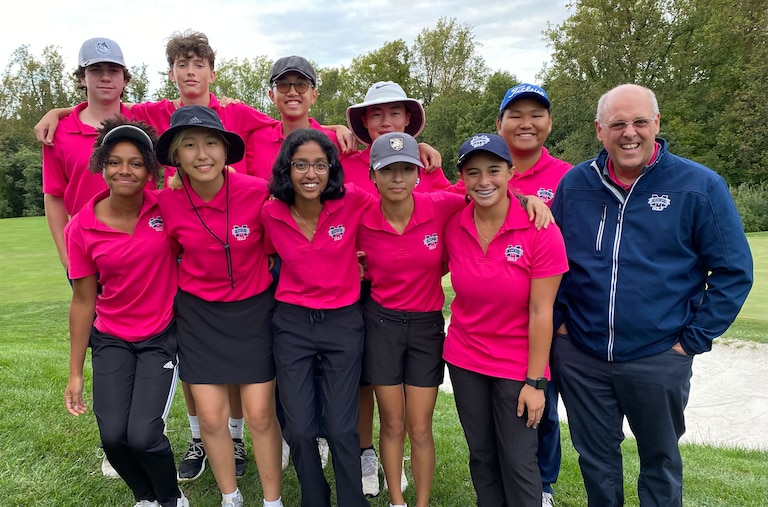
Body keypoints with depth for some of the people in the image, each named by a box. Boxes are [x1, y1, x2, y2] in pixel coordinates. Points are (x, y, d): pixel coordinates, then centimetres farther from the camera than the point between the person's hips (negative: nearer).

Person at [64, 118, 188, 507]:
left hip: (162, 336, -2)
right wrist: (75, 373, 2)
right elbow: (83, 302, -1)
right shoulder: (81, 227, -9)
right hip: (111, 340, 2)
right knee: (113, 436, -7)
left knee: (143, 435, -12)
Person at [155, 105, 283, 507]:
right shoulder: (166, 201, -12)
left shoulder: (258, 192, -20)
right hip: (198, 313, 2)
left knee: (260, 415, 4)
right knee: (211, 417, 8)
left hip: (253, 310, -1)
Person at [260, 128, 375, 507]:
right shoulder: (271, 214, -5)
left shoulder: (354, 203, -11)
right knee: (299, 429, 6)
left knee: (341, 428, 2)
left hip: (343, 323, -1)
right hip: (292, 324, 2)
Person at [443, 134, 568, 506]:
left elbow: (541, 312, -15)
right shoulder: (452, 227, -7)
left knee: (518, 462, 6)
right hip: (464, 359, 4)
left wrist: (534, 381, -13)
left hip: (517, 364, -3)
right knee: (481, 456, 16)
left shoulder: (540, 230, -17)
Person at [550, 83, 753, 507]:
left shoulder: (699, 186, -7)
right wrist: (557, 319, 2)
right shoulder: (574, 184, 0)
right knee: (595, 460, 18)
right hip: (579, 356, 2)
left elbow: (733, 270, -4)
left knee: (661, 463, 18)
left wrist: (694, 338, -7)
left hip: (659, 358, -2)